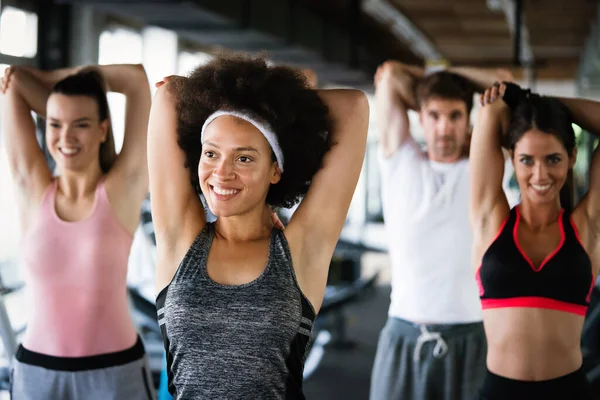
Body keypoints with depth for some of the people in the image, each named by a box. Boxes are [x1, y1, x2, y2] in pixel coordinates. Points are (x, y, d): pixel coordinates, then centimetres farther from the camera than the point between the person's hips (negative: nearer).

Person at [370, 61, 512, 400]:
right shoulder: (400, 161, 6)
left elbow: (504, 82, 5)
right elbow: (390, 74, 6)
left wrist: (448, 74, 14)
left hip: (469, 340, 0)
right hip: (403, 339, 1)